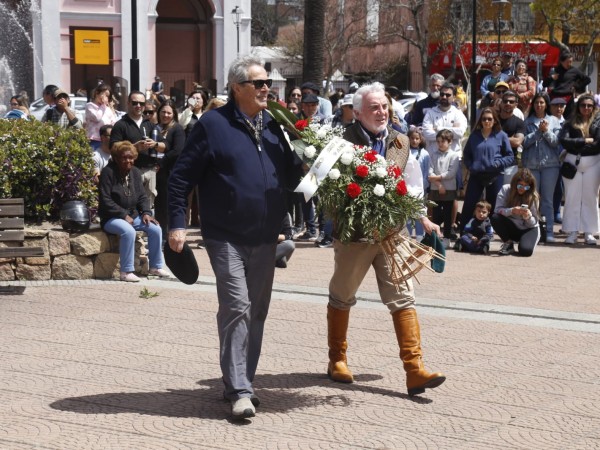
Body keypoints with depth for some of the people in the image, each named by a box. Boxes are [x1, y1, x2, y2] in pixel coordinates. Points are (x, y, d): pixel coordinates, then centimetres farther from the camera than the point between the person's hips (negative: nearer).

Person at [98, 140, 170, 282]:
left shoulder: (135, 172, 10)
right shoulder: (108, 172, -11)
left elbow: (142, 196, 15)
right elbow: (105, 200, -15)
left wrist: (146, 213, -5)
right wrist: (124, 215, -19)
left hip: (133, 216, 7)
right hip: (111, 218, -7)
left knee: (155, 229, -12)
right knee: (128, 231, -35)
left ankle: (155, 267, 1)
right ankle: (126, 272, -28)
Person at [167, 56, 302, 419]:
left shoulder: (273, 126, 10)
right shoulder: (213, 125, -6)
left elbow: (289, 177, 16)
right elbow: (182, 177, -5)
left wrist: (305, 162, -5)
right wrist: (177, 223, -12)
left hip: (265, 239, 6)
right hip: (227, 237, -6)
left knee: (257, 312, 11)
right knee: (237, 308, -12)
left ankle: (242, 383, 22)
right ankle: (239, 390, -8)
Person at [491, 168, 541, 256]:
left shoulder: (533, 196, -11)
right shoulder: (506, 189, -9)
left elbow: (534, 222, -11)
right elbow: (497, 210, -19)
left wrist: (528, 216, -34)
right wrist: (512, 211, -37)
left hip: (528, 229, -2)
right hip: (511, 227, 2)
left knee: (525, 251, -32)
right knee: (495, 218, -28)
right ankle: (508, 244, -6)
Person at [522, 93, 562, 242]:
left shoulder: (553, 121, 7)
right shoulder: (528, 121, 7)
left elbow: (556, 142, 0)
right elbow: (525, 142, -2)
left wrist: (546, 131, -14)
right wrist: (538, 131, -12)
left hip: (550, 164, 0)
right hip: (531, 164, 0)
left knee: (547, 199, 1)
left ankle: (549, 231, 1)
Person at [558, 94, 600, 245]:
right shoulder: (570, 123, 5)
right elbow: (564, 140, -9)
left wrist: (576, 146, -9)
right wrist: (585, 141, -11)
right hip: (572, 163, 1)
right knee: (572, 197, 3)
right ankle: (572, 232, 7)